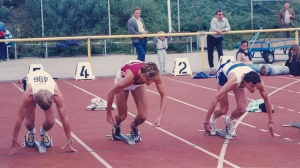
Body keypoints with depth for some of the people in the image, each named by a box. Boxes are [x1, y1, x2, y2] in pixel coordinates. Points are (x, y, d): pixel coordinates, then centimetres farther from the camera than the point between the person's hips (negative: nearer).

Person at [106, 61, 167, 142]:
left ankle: (134, 127, 26)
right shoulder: (131, 76, -45)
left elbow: (163, 96, -22)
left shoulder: (156, 76, -36)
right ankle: (116, 127, 36)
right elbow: (111, 92, -32)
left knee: (143, 116, -9)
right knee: (122, 116, -1)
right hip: (122, 79, -3)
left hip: (139, 83, 3)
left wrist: (160, 117, -33)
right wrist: (109, 114, -22)